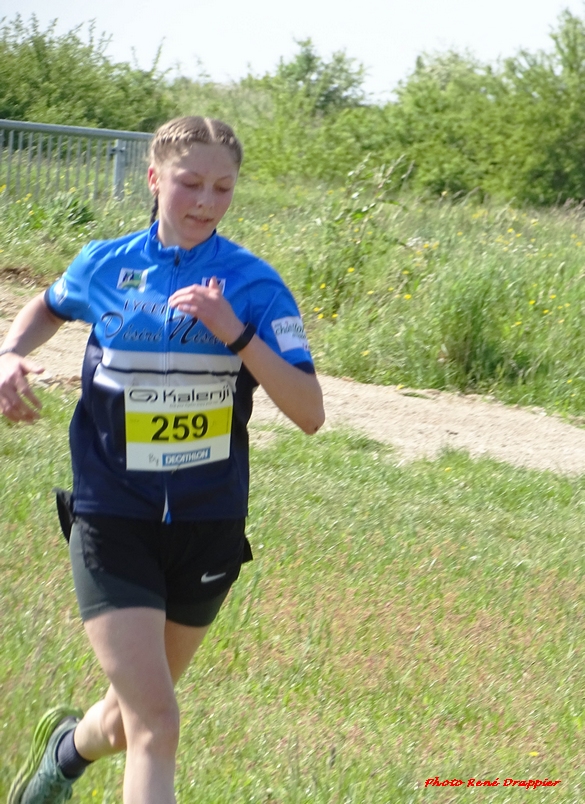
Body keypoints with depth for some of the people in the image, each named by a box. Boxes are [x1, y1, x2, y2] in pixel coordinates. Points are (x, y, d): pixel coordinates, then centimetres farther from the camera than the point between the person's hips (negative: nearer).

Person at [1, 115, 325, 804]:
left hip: (208, 525, 2)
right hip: (113, 521, -1)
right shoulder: (103, 267, -2)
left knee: (137, 716, 21)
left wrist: (236, 334, -27)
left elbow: (309, 412, -16)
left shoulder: (252, 284, -8)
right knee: (155, 727, -15)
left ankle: (67, 746, 54)